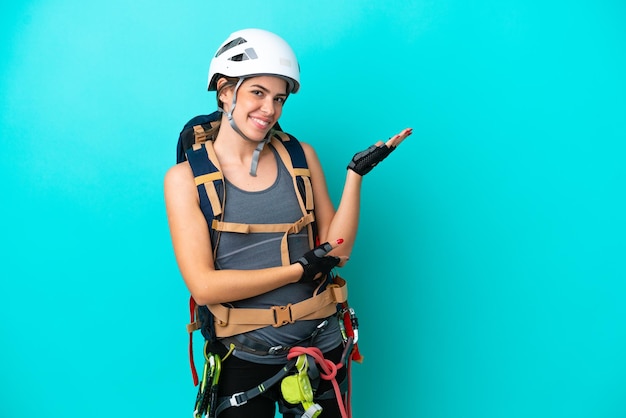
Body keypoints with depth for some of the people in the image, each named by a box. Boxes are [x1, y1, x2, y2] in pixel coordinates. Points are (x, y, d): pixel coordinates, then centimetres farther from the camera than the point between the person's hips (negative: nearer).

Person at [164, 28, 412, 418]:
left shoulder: (301, 156, 2)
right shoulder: (186, 177, -7)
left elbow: (337, 251, -1)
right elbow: (203, 286, -16)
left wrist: (356, 173, -9)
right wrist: (300, 270, -15)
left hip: (319, 346, 3)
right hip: (243, 357, -2)